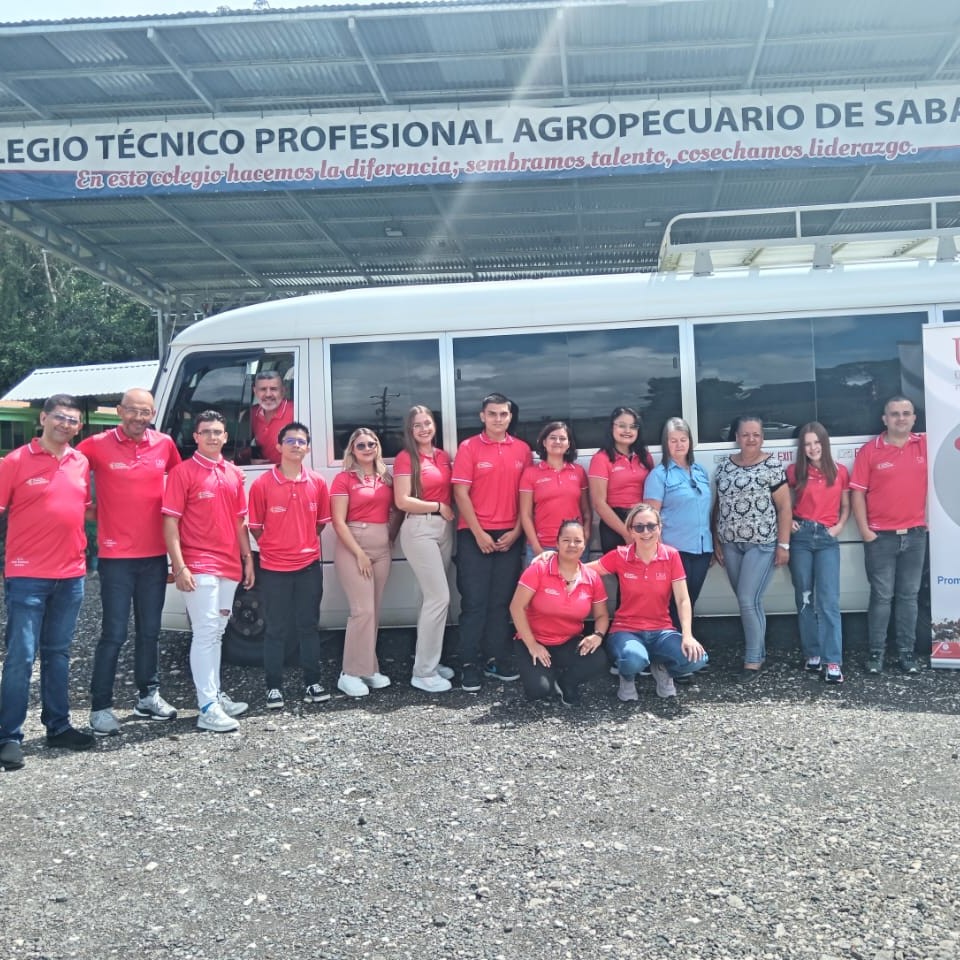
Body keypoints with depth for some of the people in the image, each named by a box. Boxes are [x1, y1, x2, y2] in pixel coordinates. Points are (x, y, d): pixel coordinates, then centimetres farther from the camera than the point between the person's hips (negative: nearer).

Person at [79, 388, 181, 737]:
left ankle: (148, 695, 29)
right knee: (114, 634, -4)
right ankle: (101, 707, 5)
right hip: (116, 555, -4)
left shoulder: (165, 445, 3)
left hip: (155, 554, 4)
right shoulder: (98, 445, -8)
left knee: (149, 630, 15)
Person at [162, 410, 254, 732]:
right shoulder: (183, 472, -5)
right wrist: (179, 567, -16)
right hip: (199, 568, -6)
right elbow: (170, 522, -9)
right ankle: (207, 708, -7)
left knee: (216, 632, 15)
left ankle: (215, 694, 25)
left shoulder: (234, 474, 13)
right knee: (206, 632, -9)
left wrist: (247, 559, 14)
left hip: (229, 566, 7)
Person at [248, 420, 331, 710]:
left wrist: (306, 545, 9)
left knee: (309, 625, 11)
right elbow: (255, 526, 0)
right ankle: (274, 687, 13)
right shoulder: (262, 484, -7)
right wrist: (274, 548, 3)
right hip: (274, 568, -2)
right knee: (276, 629, 5)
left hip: (310, 565, 3)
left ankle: (312, 683, 20)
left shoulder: (318, 483, 2)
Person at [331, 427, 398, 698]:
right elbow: (339, 522, -8)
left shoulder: (386, 478, 11)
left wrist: (392, 536, 4)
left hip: (382, 547, 5)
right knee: (363, 610, -11)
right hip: (353, 546, -5)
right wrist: (359, 554, -12)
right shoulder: (344, 479, -4)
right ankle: (351, 673, -4)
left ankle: (368, 668, 16)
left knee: (374, 611, 8)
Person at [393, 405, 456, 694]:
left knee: (433, 597, 11)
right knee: (440, 597, -10)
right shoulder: (405, 458, -7)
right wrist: (438, 507, -9)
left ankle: (429, 661, 22)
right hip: (419, 529, -7)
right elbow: (402, 501, -14)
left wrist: (448, 510, 0)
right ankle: (423, 672, -3)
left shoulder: (443, 456, 12)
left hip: (444, 528, 7)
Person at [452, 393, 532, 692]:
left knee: (502, 601, 8)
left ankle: (497, 659, 16)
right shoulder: (469, 447, -2)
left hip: (510, 536, 3)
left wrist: (516, 531, -1)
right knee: (474, 601, -1)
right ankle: (470, 665, 4)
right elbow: (461, 493, -6)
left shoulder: (522, 449, 7)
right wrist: (479, 533, -10)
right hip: (475, 535, -3)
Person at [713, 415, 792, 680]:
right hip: (731, 544, 5)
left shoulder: (771, 465, -6)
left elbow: (784, 506, -7)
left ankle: (753, 660, 2)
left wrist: (783, 544, -10)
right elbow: (719, 504, 13)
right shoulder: (725, 465, 8)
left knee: (748, 601, -9)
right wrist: (716, 540, 10)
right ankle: (759, 651, 23)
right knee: (748, 602, 10)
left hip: (762, 543, -5)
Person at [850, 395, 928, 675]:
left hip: (915, 534, 2)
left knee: (909, 596, 9)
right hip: (881, 536, -2)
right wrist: (864, 530, -9)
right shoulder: (869, 450, -3)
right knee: (881, 596, 2)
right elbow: (857, 492, -4)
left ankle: (906, 652, 17)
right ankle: (876, 652, 10)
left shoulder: (926, 444, 3)